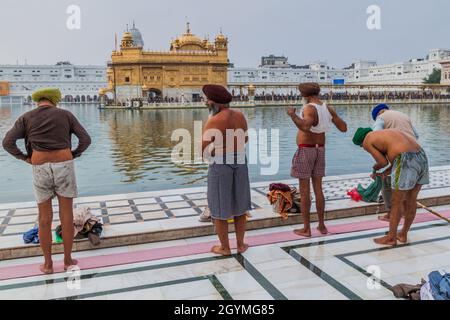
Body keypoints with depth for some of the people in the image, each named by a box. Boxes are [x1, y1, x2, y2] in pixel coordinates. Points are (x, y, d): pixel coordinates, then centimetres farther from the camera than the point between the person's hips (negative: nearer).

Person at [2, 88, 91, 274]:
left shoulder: (26, 118, 7)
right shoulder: (65, 114, 7)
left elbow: (8, 142, -3)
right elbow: (86, 139, 0)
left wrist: (26, 158, 7)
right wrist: (73, 155, 9)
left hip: (40, 169, 1)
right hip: (64, 166, -1)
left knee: (45, 218, 12)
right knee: (67, 215, 9)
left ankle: (48, 264, 20)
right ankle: (68, 260, 18)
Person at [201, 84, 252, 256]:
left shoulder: (213, 121, -17)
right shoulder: (240, 116, 2)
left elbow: (204, 150, -16)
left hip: (220, 165, -6)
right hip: (240, 162, 6)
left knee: (219, 208, 8)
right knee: (239, 205, 16)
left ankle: (225, 247, 19)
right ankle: (241, 244, 26)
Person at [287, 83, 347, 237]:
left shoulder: (309, 109, -20)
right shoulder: (328, 108, 2)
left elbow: (305, 127, -40)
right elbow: (343, 128, 4)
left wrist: (292, 114, -27)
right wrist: (333, 116, 21)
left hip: (305, 150, -7)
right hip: (319, 150, 7)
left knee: (304, 191, 0)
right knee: (318, 189, 13)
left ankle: (306, 229, 6)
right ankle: (322, 225, 20)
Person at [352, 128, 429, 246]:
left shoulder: (367, 141, 8)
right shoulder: (388, 134, 31)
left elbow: (383, 162, 3)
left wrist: (376, 167, 24)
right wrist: (383, 174, 22)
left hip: (406, 162, -8)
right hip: (421, 157, 8)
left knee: (396, 203, 6)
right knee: (411, 200, 18)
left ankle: (391, 238, 18)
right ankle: (403, 234, 31)